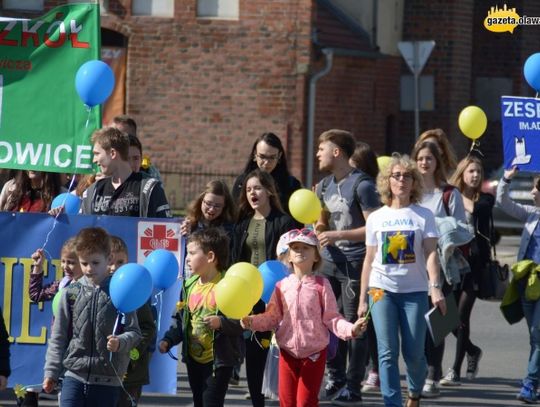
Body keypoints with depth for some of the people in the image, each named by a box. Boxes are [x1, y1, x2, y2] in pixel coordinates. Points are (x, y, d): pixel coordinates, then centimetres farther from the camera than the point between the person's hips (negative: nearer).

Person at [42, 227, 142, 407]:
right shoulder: (71, 293, 4)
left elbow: (134, 332, 1)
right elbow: (58, 336, 8)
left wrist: (120, 342, -21)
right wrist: (51, 372, 4)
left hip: (108, 380, -1)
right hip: (75, 375, 1)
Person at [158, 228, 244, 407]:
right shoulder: (190, 285, 6)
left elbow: (242, 322, -16)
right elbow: (180, 319, 12)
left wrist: (222, 323, -31)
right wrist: (168, 340, -1)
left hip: (219, 360, -7)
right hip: (194, 359, 7)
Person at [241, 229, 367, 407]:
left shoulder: (321, 285, -6)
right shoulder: (282, 286, 2)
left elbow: (332, 318, -7)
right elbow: (272, 317, 4)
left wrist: (350, 329, -22)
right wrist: (251, 321, -11)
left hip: (314, 353, -3)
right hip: (288, 352, 3)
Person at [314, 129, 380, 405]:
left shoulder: (361, 185, -11)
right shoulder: (324, 186, 12)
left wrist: (337, 235, -18)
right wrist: (317, 229, 1)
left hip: (355, 264, -7)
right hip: (329, 262, 7)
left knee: (354, 326, -3)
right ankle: (335, 378, 22)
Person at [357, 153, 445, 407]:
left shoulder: (423, 215, 3)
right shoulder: (376, 218, 8)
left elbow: (431, 253, -5)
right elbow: (369, 259, 12)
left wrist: (435, 287, -19)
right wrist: (362, 299, 9)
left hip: (414, 290, -1)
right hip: (382, 290, 1)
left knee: (413, 352, -2)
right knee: (388, 353, -8)